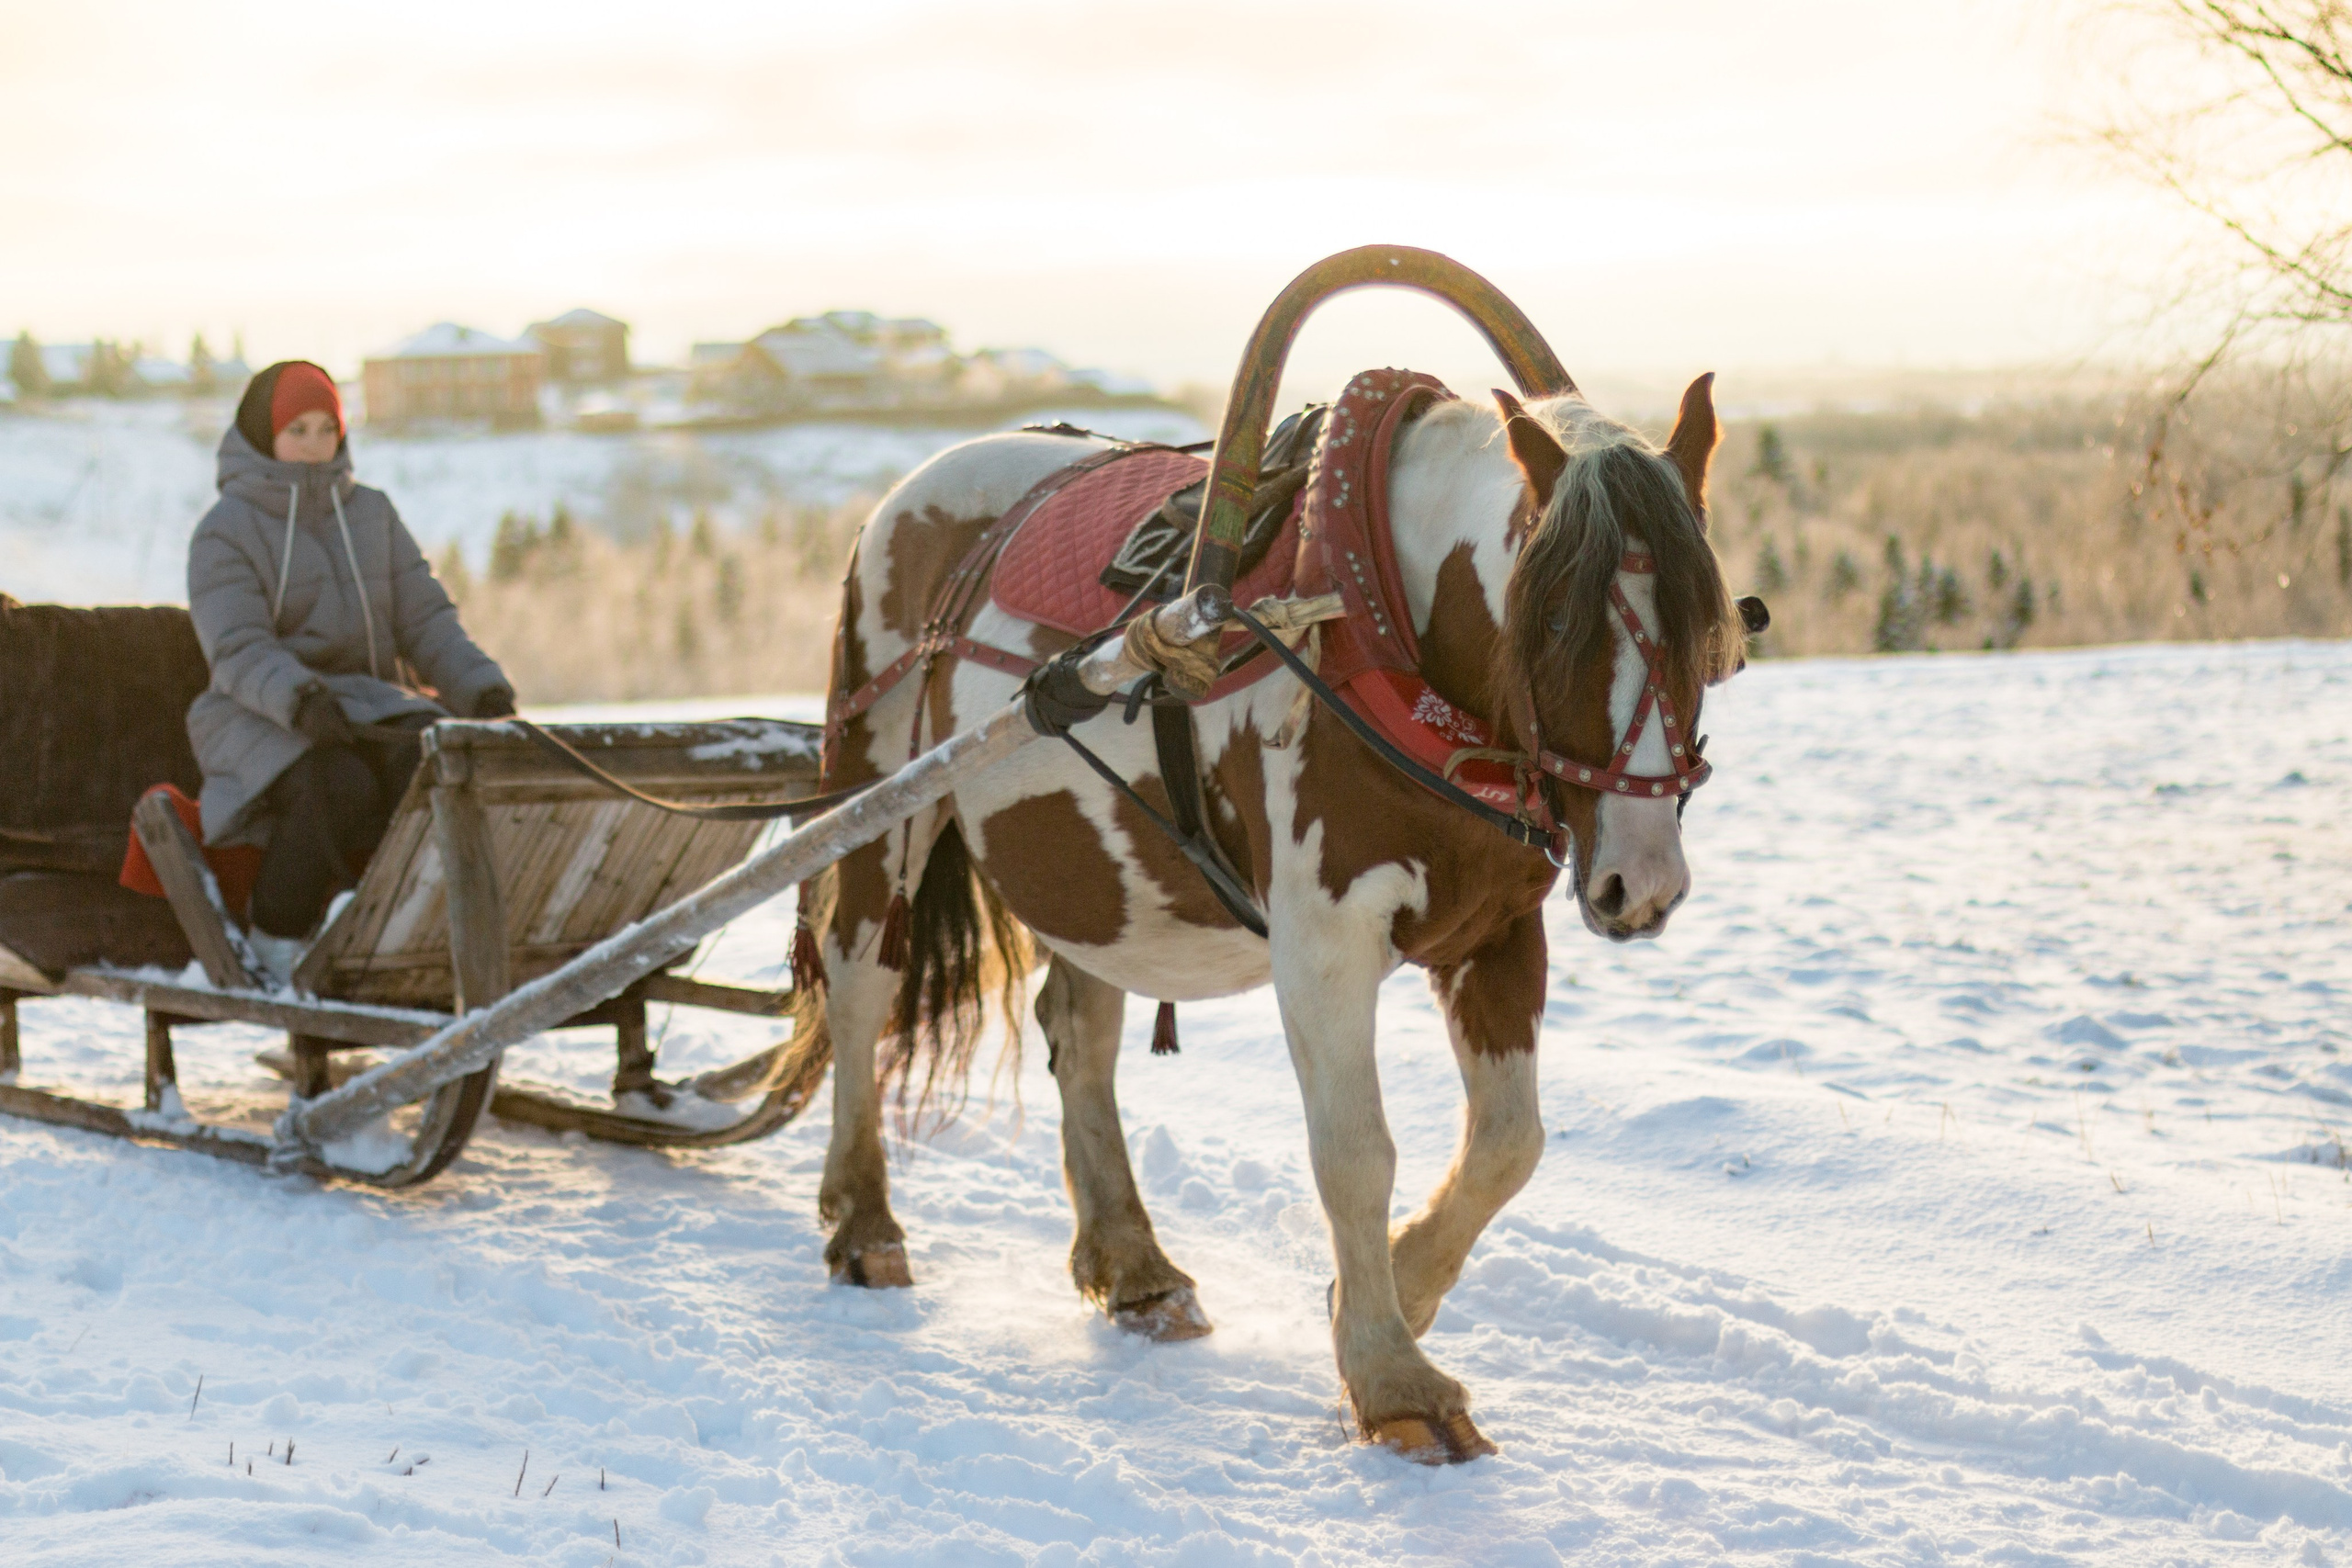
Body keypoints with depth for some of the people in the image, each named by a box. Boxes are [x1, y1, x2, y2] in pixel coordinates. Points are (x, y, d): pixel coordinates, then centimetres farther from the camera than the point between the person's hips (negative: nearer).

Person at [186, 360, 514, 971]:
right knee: (340, 785, -36)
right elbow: (238, 649, -14)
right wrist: (300, 699, -35)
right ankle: (278, 935, -20)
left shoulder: (372, 514, 14)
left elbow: (424, 619, 9)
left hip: (374, 706, 4)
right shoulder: (225, 531, -1)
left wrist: (482, 687, -10)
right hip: (263, 717, -4)